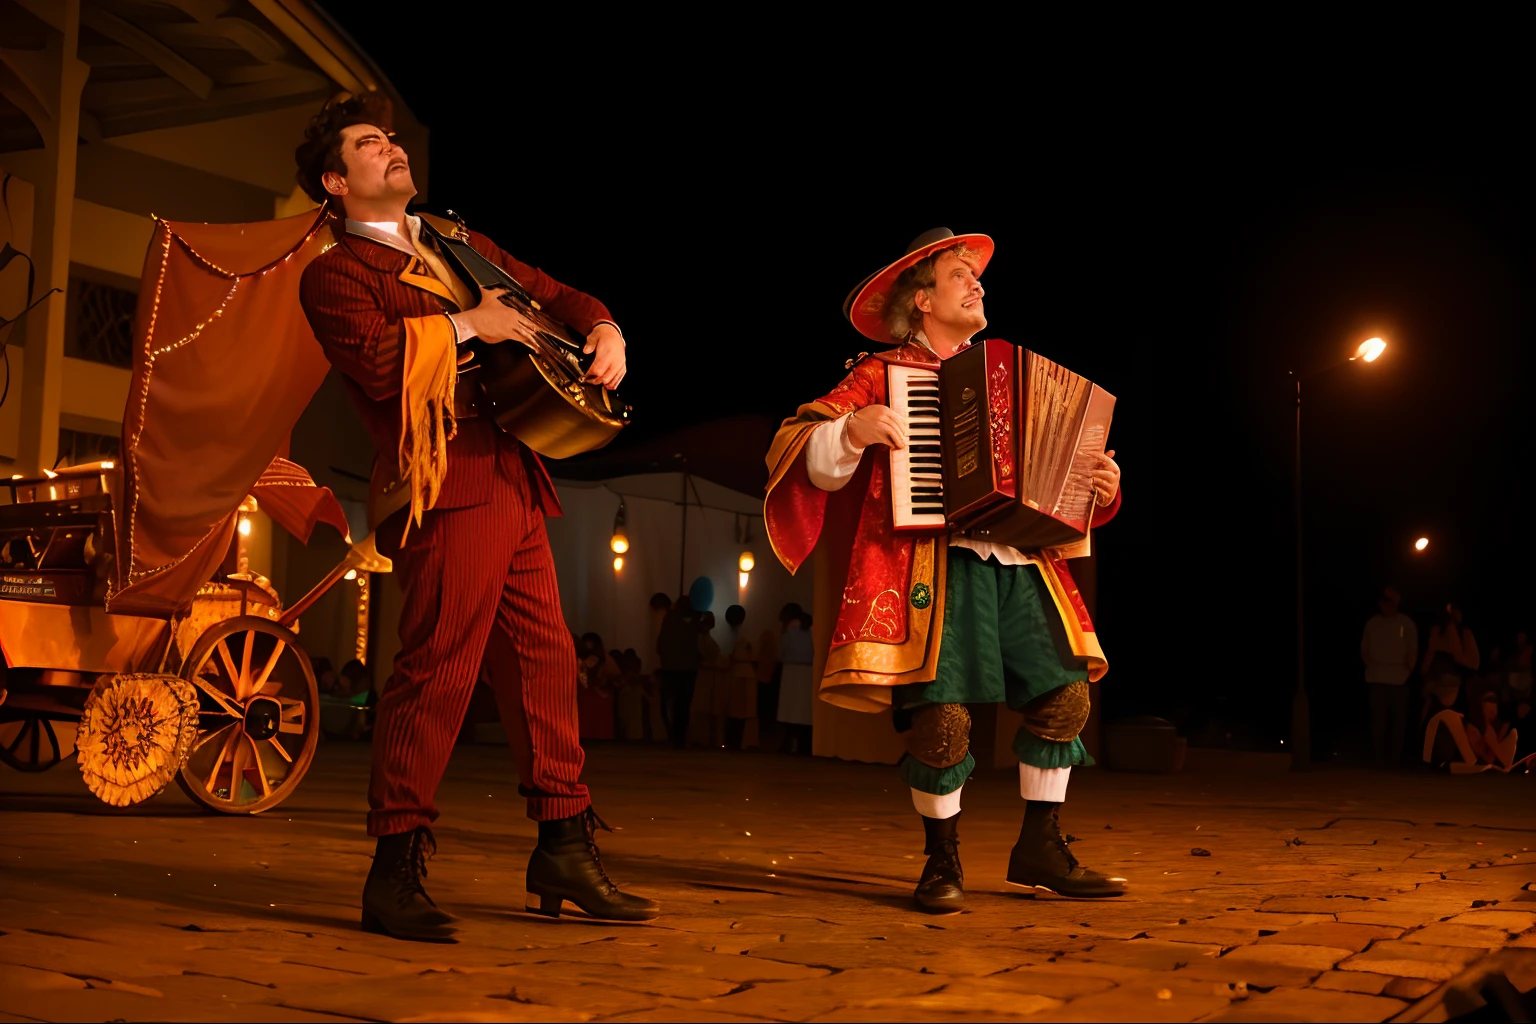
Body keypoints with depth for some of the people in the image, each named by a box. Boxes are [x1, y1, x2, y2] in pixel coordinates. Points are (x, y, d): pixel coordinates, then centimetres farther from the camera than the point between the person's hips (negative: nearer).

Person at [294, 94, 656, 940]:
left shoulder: (454, 243, 25)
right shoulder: (335, 274, 2)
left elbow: (550, 294, 30)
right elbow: (377, 362, -17)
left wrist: (602, 331, 11)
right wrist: (467, 326, -10)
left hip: (510, 482, 8)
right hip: (445, 485, -8)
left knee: (544, 659, 9)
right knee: (438, 666, -12)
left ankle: (564, 849, 18)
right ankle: (395, 870, -3)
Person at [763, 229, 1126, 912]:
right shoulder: (881, 374, 9)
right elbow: (810, 459, 3)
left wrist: (1099, 490, 10)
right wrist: (850, 429, -16)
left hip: (1018, 561, 5)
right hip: (936, 561, -5)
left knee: (1065, 694, -4)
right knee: (941, 713, -15)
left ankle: (1040, 853, 13)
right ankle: (941, 862, 7)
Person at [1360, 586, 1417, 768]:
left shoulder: (1406, 623, 4)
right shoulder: (1372, 623, 7)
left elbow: (1412, 651, 6)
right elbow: (1364, 650, 13)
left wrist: (1408, 670, -3)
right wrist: (1372, 667, 2)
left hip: (1399, 679, 0)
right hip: (1377, 679, 0)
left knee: (1398, 720, 0)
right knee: (1379, 720, -4)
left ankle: (1395, 759, 5)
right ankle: (1380, 758, -1)